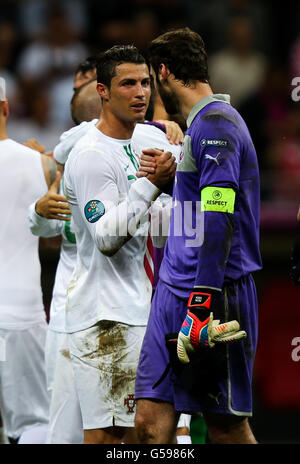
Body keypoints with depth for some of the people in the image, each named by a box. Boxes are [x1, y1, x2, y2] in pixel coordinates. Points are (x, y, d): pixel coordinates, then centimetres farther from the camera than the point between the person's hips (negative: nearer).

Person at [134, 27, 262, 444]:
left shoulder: (216, 124, -12)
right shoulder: (198, 124, 19)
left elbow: (218, 222, -20)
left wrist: (203, 305, -24)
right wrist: (161, 178, 23)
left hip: (212, 293, -9)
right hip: (175, 292, 9)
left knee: (227, 427, -3)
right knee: (151, 420, 1)